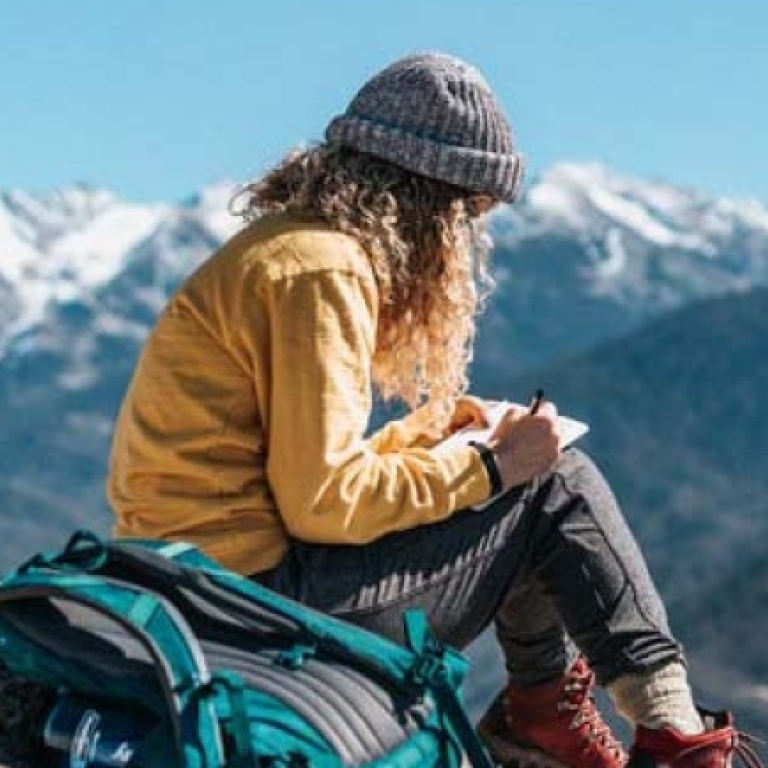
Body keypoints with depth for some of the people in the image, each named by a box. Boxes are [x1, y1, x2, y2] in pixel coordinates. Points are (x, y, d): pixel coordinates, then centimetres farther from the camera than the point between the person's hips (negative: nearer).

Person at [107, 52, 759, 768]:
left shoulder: (289, 245, 16)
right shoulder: (320, 272, -15)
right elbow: (323, 503, -20)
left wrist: (429, 429, 13)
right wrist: (490, 465, -11)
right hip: (256, 589, -10)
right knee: (558, 485, -3)